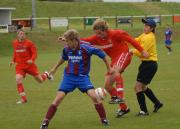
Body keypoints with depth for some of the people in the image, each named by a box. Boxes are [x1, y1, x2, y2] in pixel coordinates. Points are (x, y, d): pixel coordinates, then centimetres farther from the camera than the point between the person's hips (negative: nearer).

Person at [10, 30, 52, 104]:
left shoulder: (29, 43, -9)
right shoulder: (14, 43, 4)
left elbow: (34, 53, -7)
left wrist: (32, 60, -24)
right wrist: (13, 61, 8)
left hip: (29, 64, -2)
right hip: (19, 66, 2)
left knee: (40, 80, 8)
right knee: (18, 80, -21)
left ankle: (46, 75, 46)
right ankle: (23, 99, -11)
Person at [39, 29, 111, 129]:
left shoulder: (86, 48, -22)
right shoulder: (66, 49, -8)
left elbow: (102, 55, -9)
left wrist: (109, 68, 2)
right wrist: (54, 68, 28)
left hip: (82, 77, -3)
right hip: (69, 77, 3)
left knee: (94, 96, -20)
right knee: (58, 98, -7)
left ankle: (104, 119, -1)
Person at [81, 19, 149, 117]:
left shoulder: (115, 34, -17)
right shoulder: (97, 38, -2)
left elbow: (130, 39, -11)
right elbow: (85, 40, -12)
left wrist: (142, 51, -11)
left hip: (124, 54, -7)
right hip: (115, 59, 7)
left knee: (115, 70, -38)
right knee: (107, 85, 0)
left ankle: (120, 97, -43)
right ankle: (123, 107, 9)